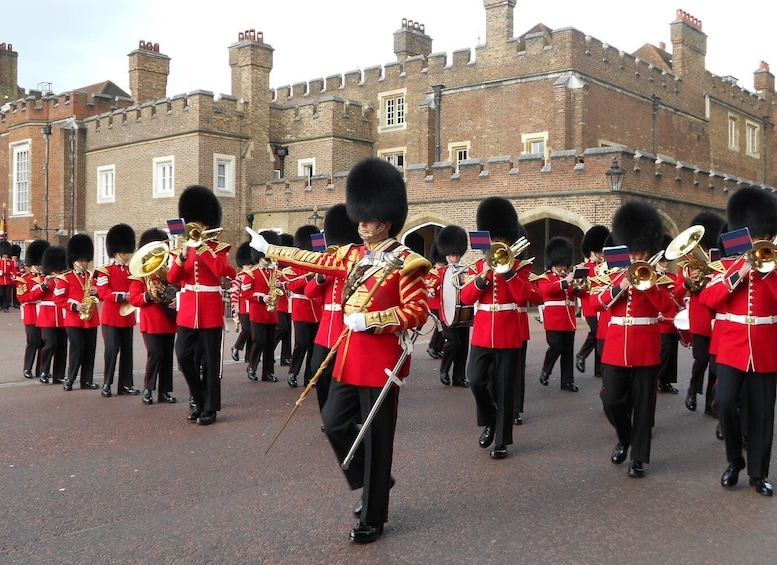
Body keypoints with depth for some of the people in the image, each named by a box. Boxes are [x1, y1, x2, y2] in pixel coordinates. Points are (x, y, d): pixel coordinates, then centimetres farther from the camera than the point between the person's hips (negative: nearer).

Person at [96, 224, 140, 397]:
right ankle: (106, 384, 3)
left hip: (127, 316, 5)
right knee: (111, 350, -6)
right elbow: (103, 292, -13)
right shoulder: (105, 271, -4)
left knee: (127, 351, 7)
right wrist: (123, 296, -21)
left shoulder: (132, 271, 13)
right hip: (111, 317, -5)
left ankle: (126, 384, 13)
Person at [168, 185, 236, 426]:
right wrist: (182, 256, -15)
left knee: (210, 361, 1)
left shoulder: (217, 248, -1)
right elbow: (172, 278, 0)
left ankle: (210, 408, 10)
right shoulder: (184, 248, 11)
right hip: (187, 311, 5)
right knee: (184, 357, 1)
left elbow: (223, 272, -21)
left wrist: (203, 248, -20)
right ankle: (200, 400, 19)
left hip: (210, 312, -4)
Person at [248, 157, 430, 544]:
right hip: (349, 357, 7)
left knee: (376, 438, 2)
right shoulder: (354, 255, 9)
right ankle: (372, 482, 33)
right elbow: (316, 260, 21)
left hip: (381, 362, -7)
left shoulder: (406, 263, -11)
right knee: (335, 424, 12)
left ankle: (373, 518, 17)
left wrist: (370, 319, -22)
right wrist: (270, 251, 28)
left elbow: (418, 312, -15)